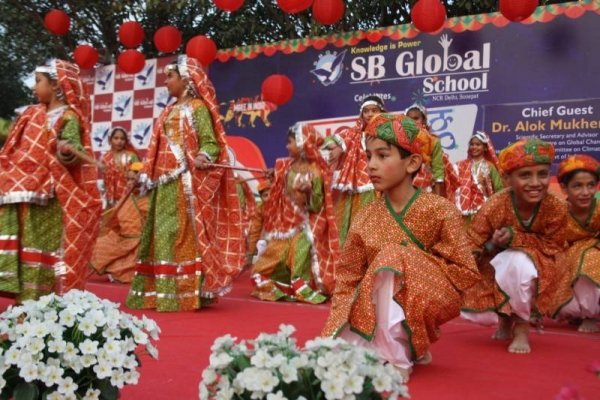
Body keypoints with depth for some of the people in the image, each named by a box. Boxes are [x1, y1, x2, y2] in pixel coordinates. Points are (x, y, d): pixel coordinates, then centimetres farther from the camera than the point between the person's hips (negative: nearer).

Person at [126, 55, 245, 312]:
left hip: (186, 182, -9)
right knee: (161, 235, 8)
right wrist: (146, 173, 22)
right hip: (164, 184, 9)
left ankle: (185, 295, -8)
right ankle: (160, 293, 13)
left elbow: (210, 142, -14)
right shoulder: (170, 111, 21)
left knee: (184, 235, -11)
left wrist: (204, 158, -33)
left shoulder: (197, 107, -4)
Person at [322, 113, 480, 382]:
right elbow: (347, 282, 1)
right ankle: (405, 346, 5)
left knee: (392, 258, -31)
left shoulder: (439, 210, -10)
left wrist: (412, 268, -16)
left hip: (428, 303, -3)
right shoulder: (365, 219, 0)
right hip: (378, 310, 4)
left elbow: (466, 272, -8)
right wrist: (332, 337, -9)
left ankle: (397, 358, -21)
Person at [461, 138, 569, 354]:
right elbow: (469, 248, -21)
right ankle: (506, 316, 24)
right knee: (476, 312, -13)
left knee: (520, 261, -36)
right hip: (493, 269, 1)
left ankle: (521, 323, -12)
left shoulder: (556, 208, -24)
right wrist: (492, 245, -43)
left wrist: (515, 237, -31)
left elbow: (552, 247, -17)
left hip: (534, 268, -1)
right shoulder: (494, 207, -28)